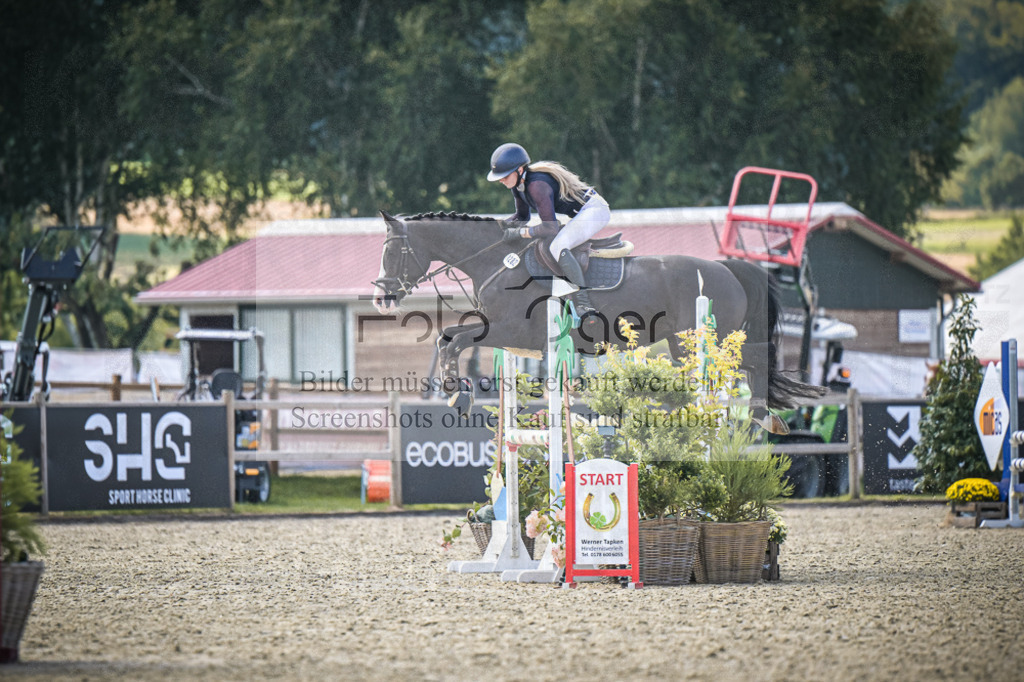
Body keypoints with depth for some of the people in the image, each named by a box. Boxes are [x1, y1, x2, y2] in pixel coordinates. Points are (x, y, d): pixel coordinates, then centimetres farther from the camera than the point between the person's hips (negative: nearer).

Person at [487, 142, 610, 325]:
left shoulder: (537, 185, -27)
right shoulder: (518, 184, 2)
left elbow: (551, 228, -28)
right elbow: (522, 217, 18)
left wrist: (519, 233, -23)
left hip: (594, 210, -11)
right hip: (579, 214, 11)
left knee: (557, 247, -31)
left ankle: (585, 305, -35)